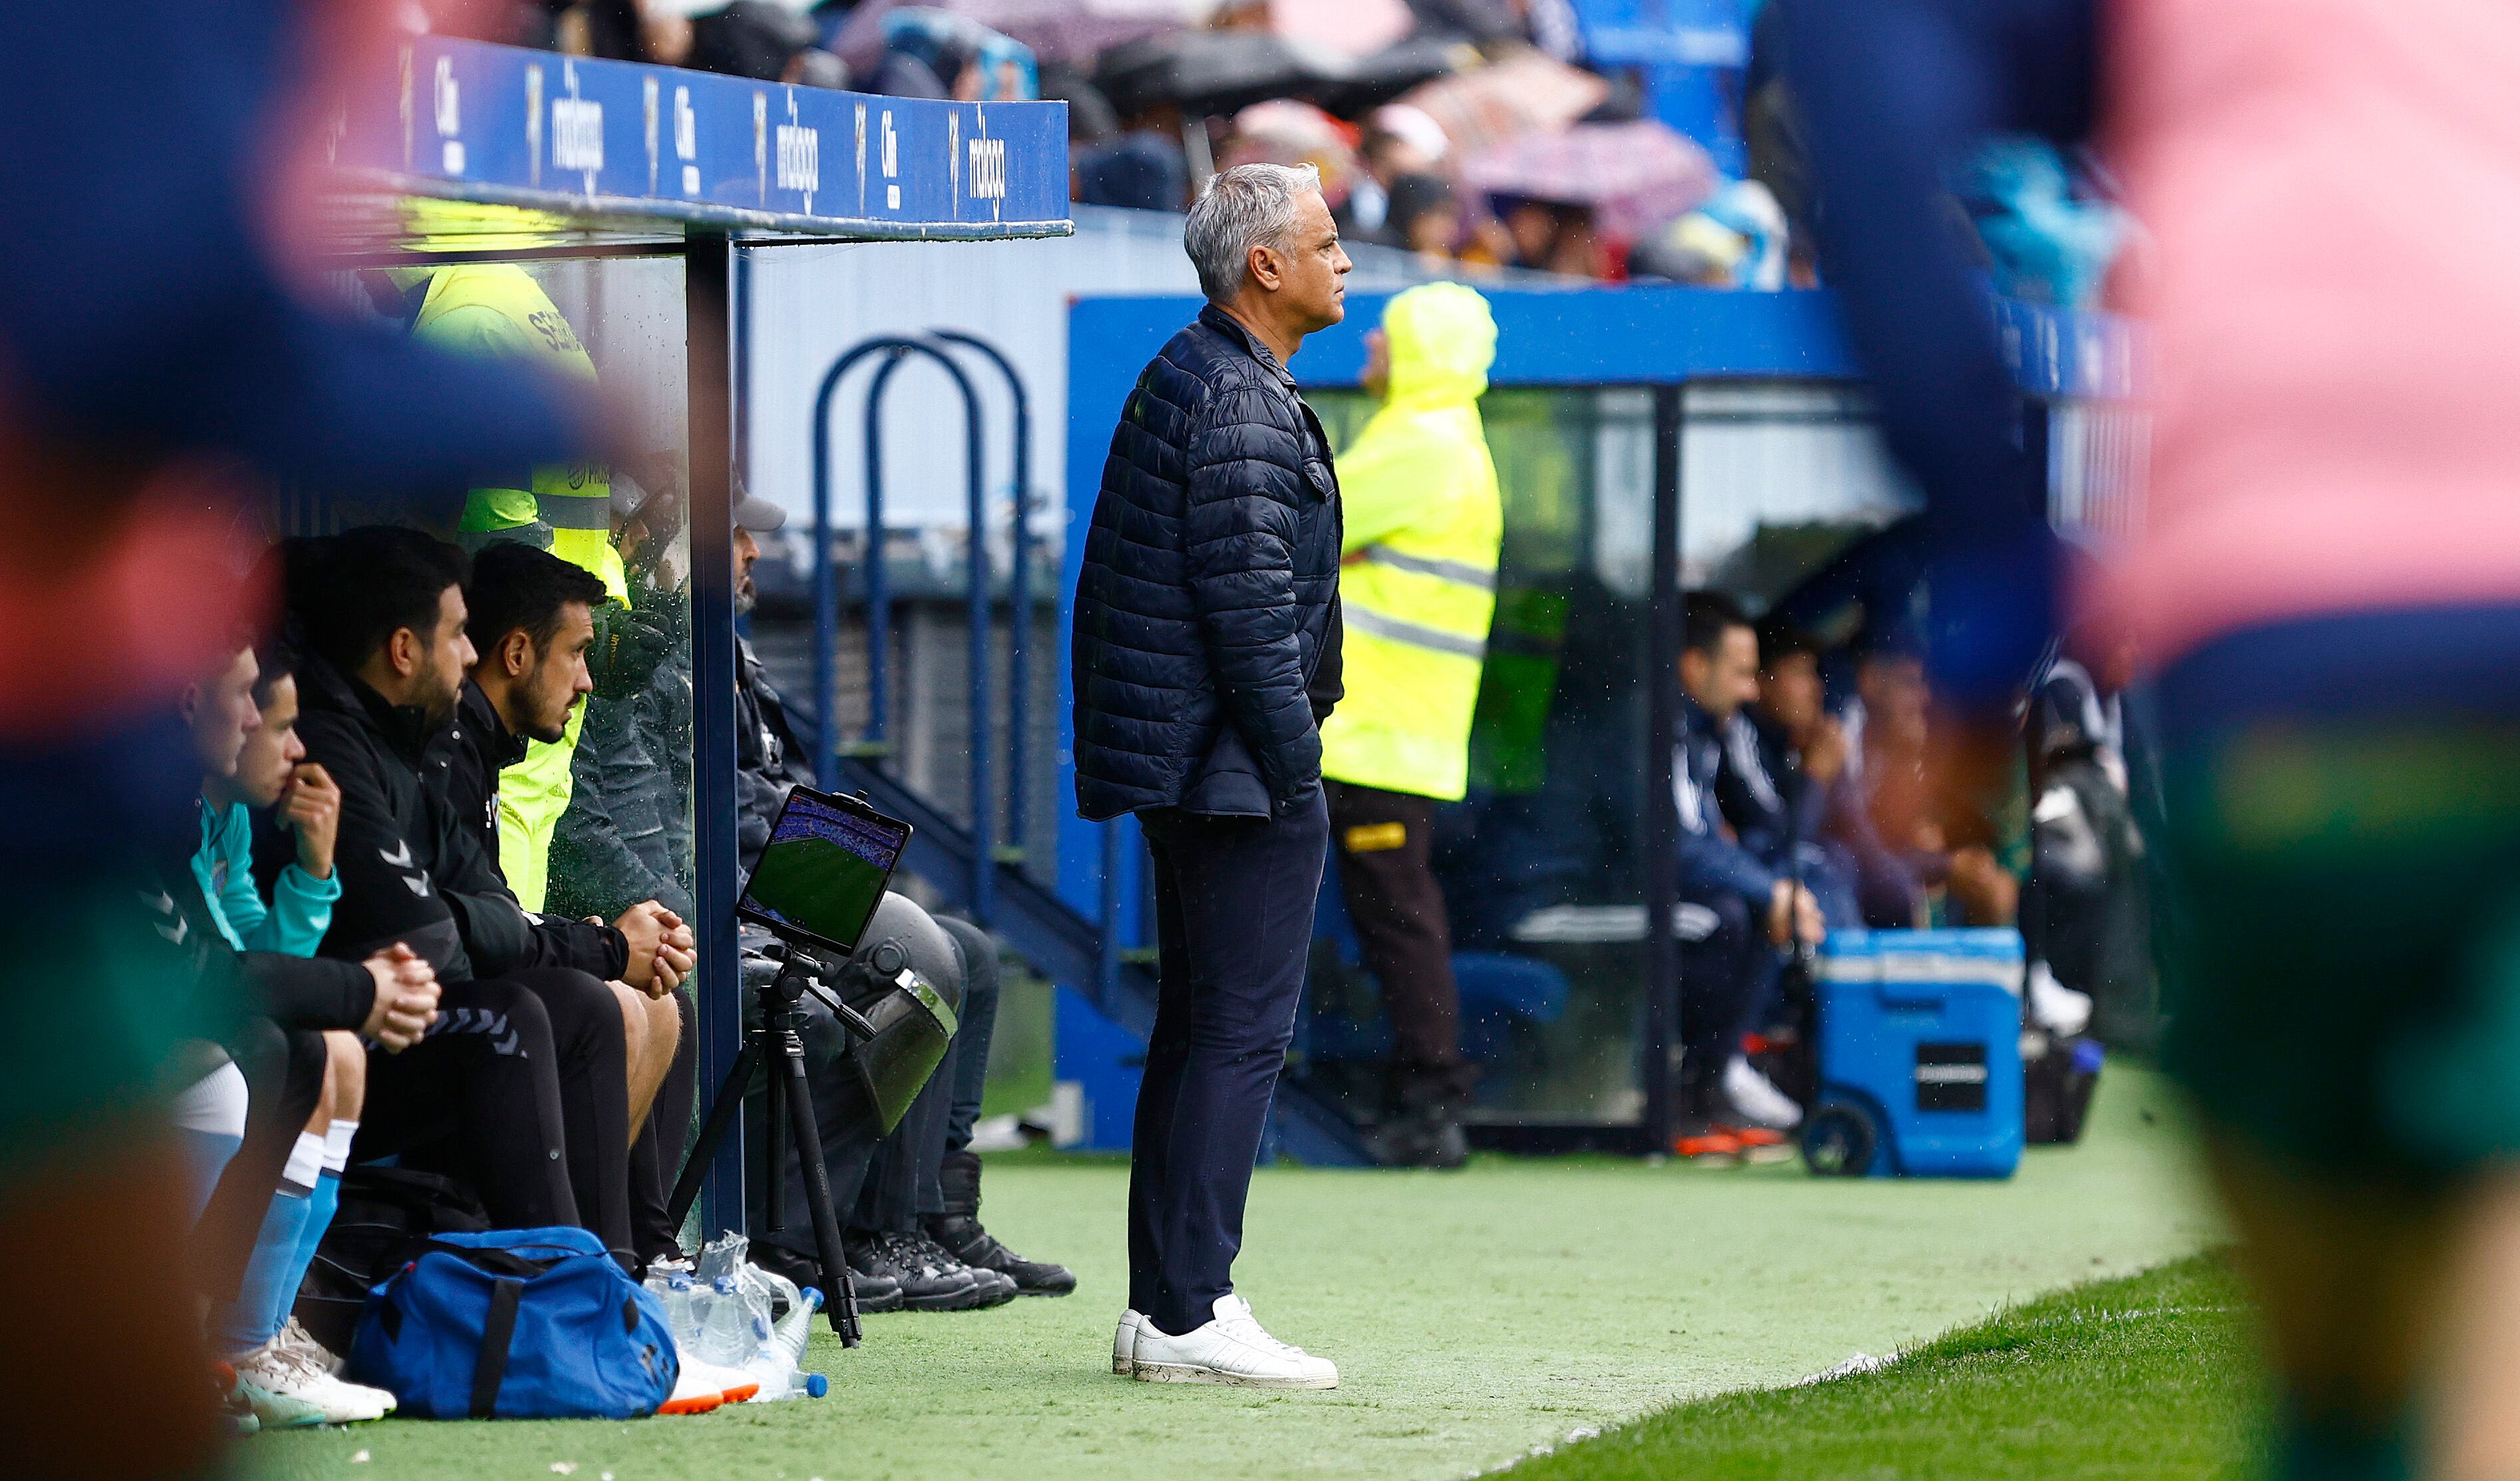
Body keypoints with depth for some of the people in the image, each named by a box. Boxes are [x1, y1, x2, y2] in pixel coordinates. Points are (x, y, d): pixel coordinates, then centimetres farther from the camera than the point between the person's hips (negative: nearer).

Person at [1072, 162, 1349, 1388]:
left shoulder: (1190, 377, 18)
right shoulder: (1240, 402, -15)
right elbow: (1248, 606, -20)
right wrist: (1295, 767, -17)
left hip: (1183, 765, 11)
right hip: (1238, 768, -11)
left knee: (1195, 1029, 13)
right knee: (1242, 1031, -9)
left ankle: (1163, 1307, 16)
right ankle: (1190, 1318, -10)